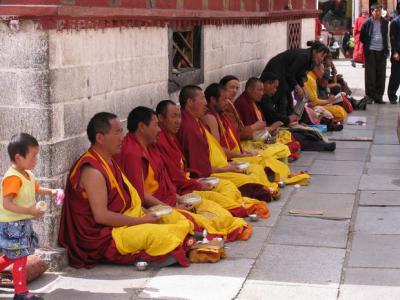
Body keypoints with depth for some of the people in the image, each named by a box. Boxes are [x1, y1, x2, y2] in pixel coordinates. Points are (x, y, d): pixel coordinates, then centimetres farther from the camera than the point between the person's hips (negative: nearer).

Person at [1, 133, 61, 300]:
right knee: (20, 257, -3)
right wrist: (29, 211, -34)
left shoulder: (28, 175, 7)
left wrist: (51, 192, 12)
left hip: (22, 224, 10)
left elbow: (36, 189, 28)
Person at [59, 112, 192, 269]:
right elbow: (101, 215, -25)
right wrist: (141, 221, -19)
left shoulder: (108, 162, 12)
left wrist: (144, 212, 2)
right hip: (104, 237, -11)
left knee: (177, 219, 6)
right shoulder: (92, 171, -20)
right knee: (158, 235, -31)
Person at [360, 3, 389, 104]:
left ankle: (379, 96, 11)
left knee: (381, 74, 4)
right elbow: (362, 37, 7)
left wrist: (386, 49, 11)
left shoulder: (385, 22, 7)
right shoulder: (367, 23, -3)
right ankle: (370, 96, 5)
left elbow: (386, 36, 17)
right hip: (370, 52, -3)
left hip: (382, 51, 3)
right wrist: (367, 45, 5)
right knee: (370, 74, -1)